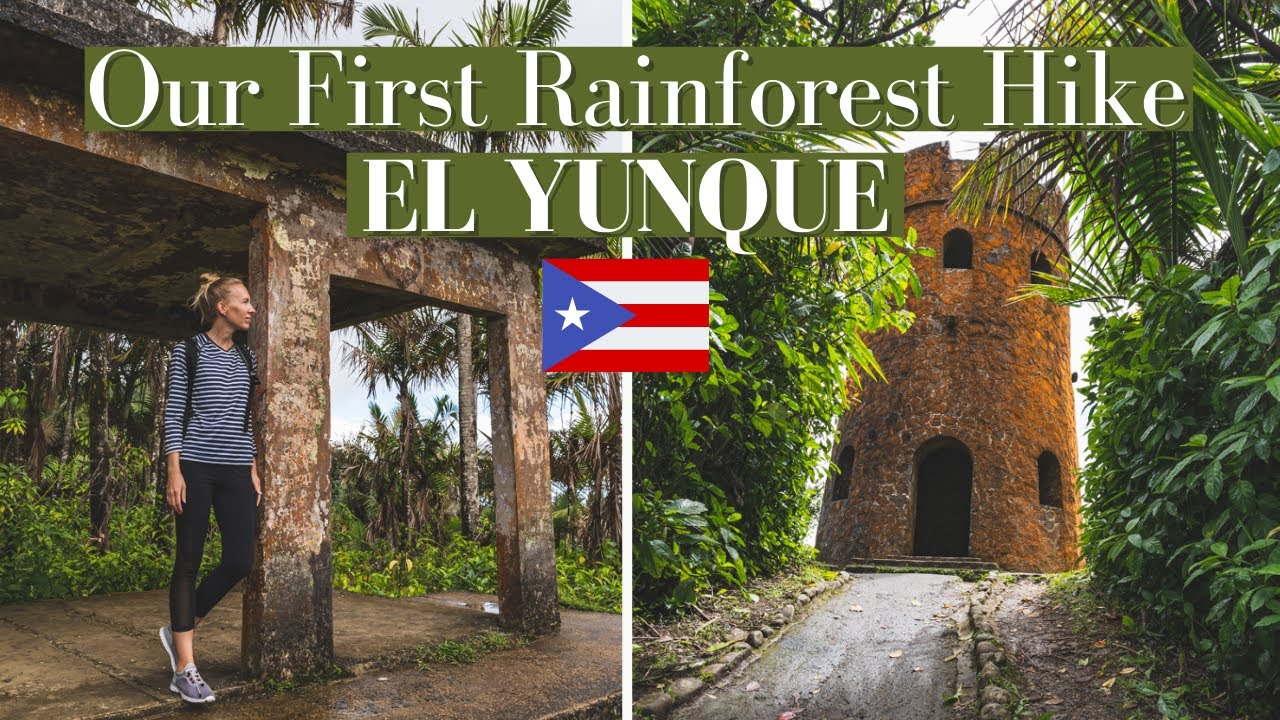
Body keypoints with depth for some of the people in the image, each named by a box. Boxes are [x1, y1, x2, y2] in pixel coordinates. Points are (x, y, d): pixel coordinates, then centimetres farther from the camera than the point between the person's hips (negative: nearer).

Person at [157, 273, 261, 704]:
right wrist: (174, 470, -11)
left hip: (236, 471, 5)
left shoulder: (246, 358, 15)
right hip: (195, 467, -5)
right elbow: (174, 413, -3)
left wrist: (253, 470, 12)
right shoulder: (188, 351, 0)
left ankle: (179, 632, 22)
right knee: (189, 561, 0)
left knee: (240, 561, -1)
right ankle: (185, 668, 6)